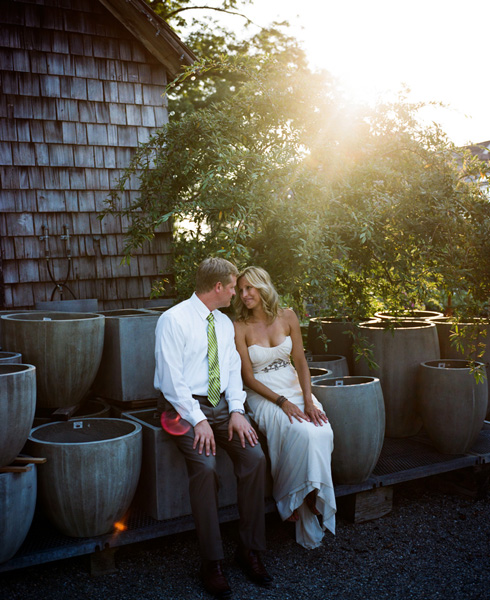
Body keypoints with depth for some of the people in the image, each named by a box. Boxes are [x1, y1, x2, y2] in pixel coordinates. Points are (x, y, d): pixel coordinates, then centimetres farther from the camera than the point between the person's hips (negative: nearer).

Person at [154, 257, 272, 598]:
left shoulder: (225, 323, 14)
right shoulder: (174, 320, -9)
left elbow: (234, 369, 11)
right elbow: (171, 378, -14)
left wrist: (236, 410, -5)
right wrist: (198, 420, -19)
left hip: (222, 405, 6)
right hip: (187, 406, -6)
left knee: (255, 457, -18)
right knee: (205, 466, -29)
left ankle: (250, 549, -4)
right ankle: (212, 561, -15)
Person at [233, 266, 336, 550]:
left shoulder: (287, 317, 3)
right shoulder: (241, 327, -6)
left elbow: (301, 362, 4)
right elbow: (248, 377, -7)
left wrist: (309, 401, -10)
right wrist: (282, 402, -17)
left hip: (295, 388, 4)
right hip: (264, 396, -3)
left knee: (323, 433, -25)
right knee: (302, 433, -30)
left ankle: (312, 496, -9)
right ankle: (300, 500, -11)